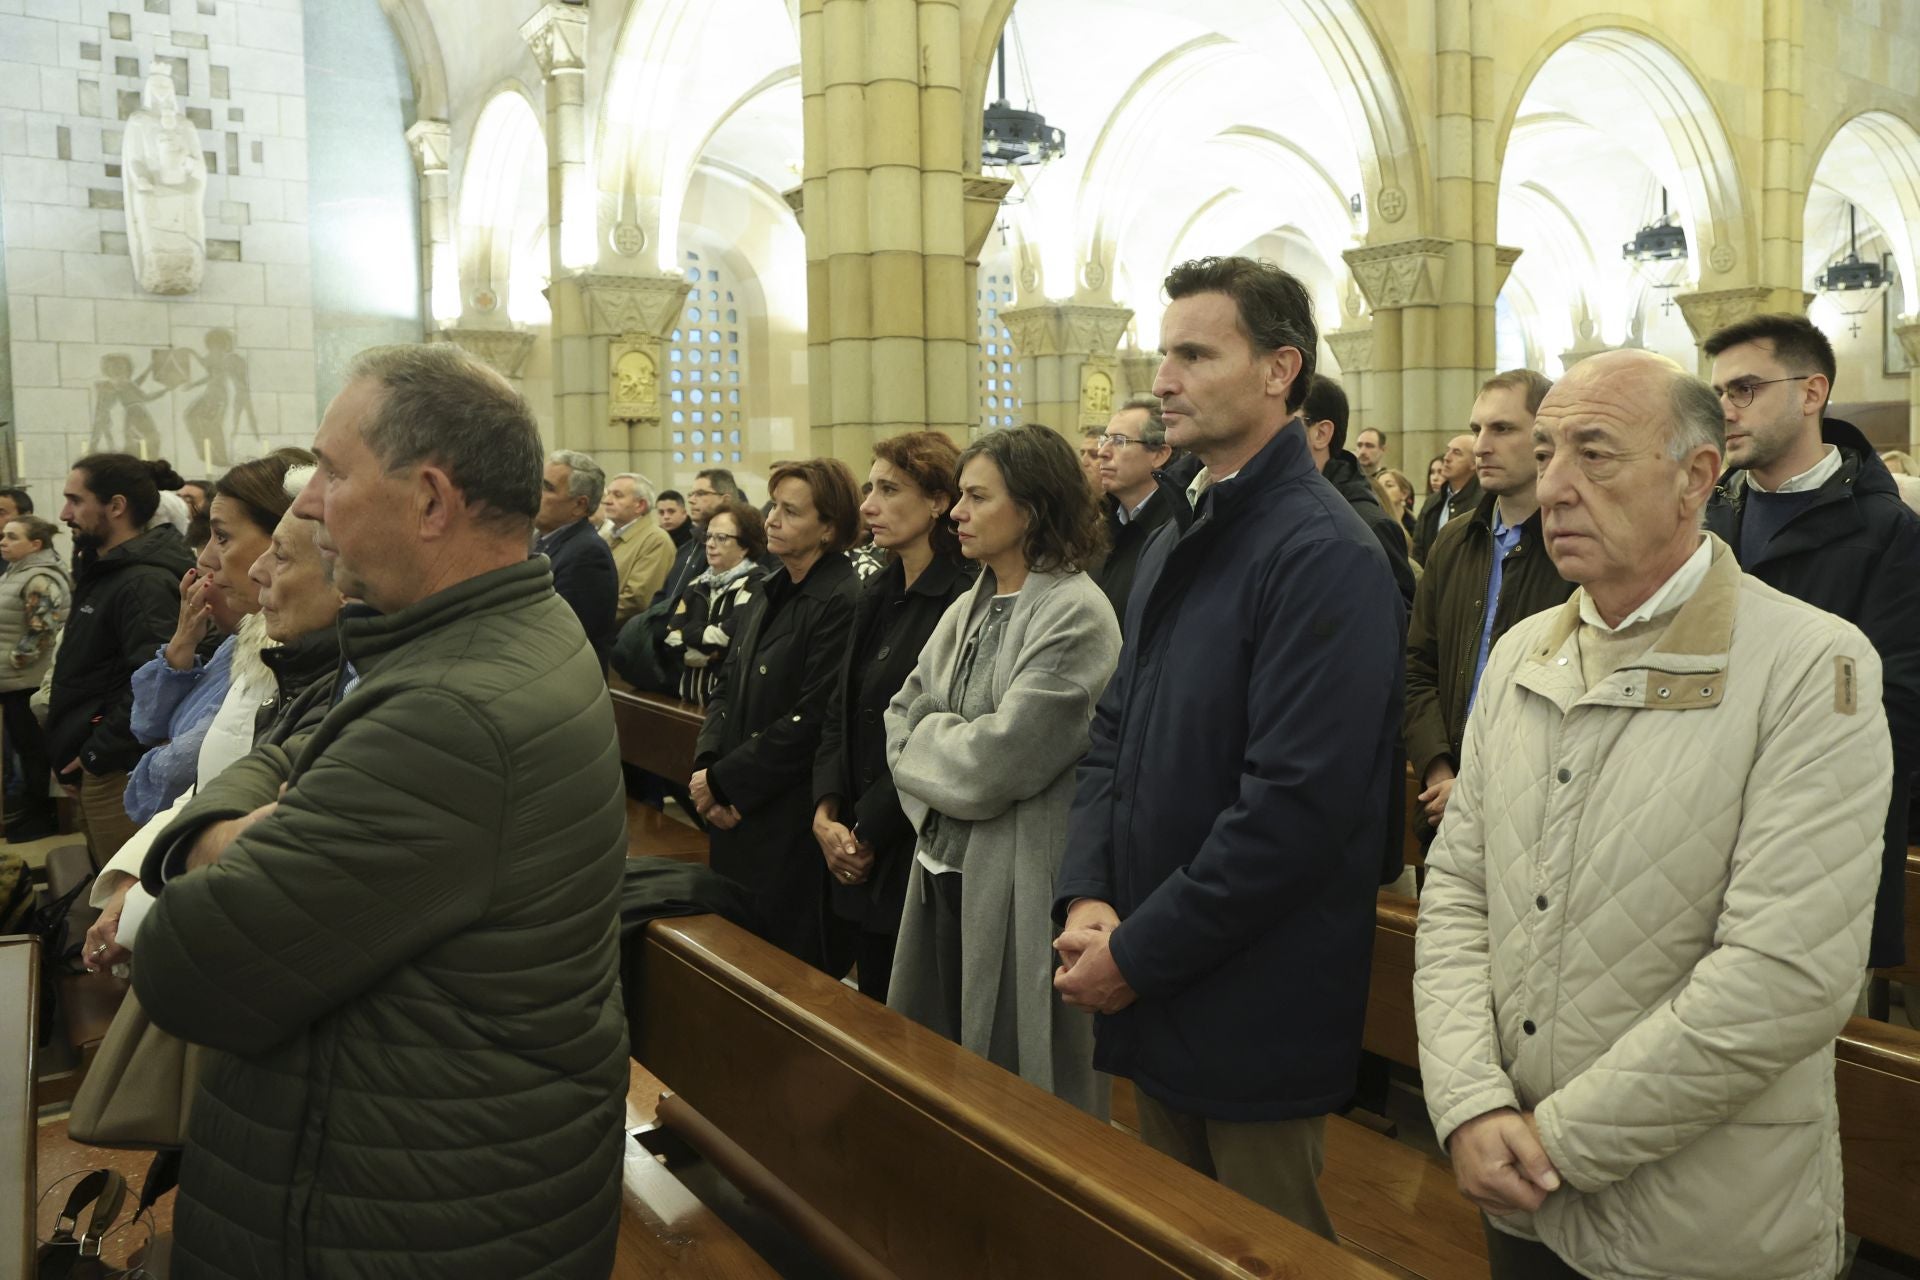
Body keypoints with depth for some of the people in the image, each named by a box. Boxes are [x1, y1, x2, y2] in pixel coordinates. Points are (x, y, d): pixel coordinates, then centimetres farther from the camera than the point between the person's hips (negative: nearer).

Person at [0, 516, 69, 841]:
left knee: (33, 748, 0)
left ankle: (42, 817, 9)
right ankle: (32, 808, 27)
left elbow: (41, 634, -22)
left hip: (28, 683, -10)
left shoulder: (40, 579, -17)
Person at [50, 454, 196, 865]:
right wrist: (73, 753, 15)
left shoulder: (145, 583, -18)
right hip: (96, 767, 10)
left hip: (119, 769, -10)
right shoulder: (102, 573, 15)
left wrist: (95, 754, -17)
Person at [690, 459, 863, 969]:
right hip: (733, 813, 8)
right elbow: (727, 688, 13)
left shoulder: (841, 603, -16)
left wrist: (725, 782, -13)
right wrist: (705, 768, -2)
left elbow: (810, 721, -20)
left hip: (790, 825, -8)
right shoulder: (768, 593, 11)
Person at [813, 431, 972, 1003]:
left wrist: (869, 832, -12)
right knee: (873, 1006, 17)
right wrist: (826, 811, -2)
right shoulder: (879, 593, 11)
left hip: (915, 849, -8)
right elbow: (840, 710, 11)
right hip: (860, 855, 8)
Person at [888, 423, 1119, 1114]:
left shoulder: (1077, 614, -16)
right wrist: (951, 746, -9)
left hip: (1021, 885, -8)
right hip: (946, 869, 8)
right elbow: (902, 716, 10)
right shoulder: (969, 609, 10)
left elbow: (1003, 758, -22)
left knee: (1018, 1081, 5)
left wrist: (928, 739, -5)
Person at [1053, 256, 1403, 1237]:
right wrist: (1086, 898, -5)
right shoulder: (1174, 552, 11)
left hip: (1254, 1017, -8)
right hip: (1152, 1001, 8)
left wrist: (1139, 953, -19)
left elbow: (1297, 803, -25)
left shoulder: (1325, 556, -18)